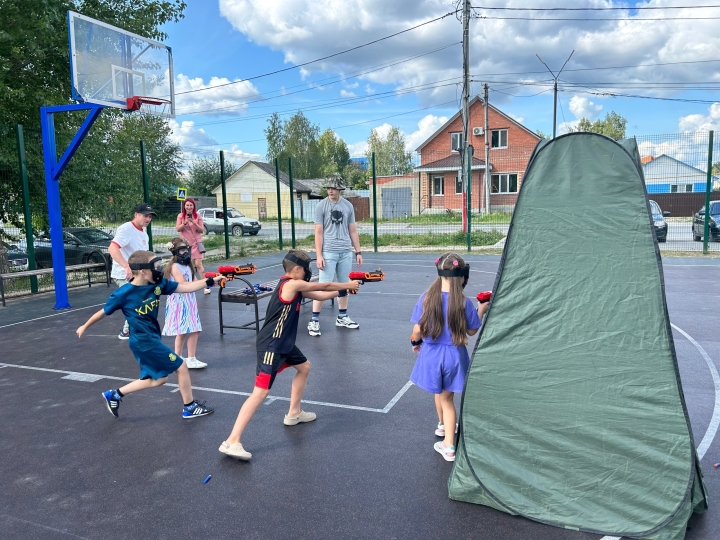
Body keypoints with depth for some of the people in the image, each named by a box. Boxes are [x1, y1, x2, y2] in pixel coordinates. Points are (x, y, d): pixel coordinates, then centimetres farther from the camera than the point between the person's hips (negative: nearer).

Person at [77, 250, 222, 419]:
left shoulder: (157, 284, -4)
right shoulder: (124, 293, -19)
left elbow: (185, 287, -3)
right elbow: (104, 312, -5)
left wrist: (210, 281, -13)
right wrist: (85, 326, 10)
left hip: (151, 339, 8)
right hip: (144, 341, -8)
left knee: (158, 379, 17)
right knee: (181, 366, -3)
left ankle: (115, 394, 28)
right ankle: (190, 408, 14)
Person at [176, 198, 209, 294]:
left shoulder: (198, 216, -1)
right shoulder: (180, 216, 1)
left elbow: (202, 230, -4)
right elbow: (177, 229, -7)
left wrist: (194, 223, -19)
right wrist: (185, 223, -23)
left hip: (196, 243, -2)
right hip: (185, 243, 2)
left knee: (198, 264, -9)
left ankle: (206, 286, -7)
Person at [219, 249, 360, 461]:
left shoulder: (294, 287, 9)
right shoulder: (292, 284, -18)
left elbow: (320, 295, 19)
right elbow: (323, 286, -8)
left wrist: (343, 289, 16)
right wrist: (347, 285, 6)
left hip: (284, 343, 11)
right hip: (271, 346, -11)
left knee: (304, 367, 27)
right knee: (260, 393, -14)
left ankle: (293, 414, 41)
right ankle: (231, 442, -12)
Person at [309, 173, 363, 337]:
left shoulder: (348, 206, 8)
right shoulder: (321, 206, -2)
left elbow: (353, 231, 12)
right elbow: (318, 232, -4)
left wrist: (358, 252, 9)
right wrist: (319, 255, -10)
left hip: (346, 253, 4)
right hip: (328, 253, -4)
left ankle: (342, 317, 23)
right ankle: (314, 320, 1)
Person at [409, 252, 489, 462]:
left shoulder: (426, 298, -13)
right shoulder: (464, 302, -15)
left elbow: (417, 330, -9)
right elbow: (472, 331, -2)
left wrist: (416, 343, 13)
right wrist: (481, 310, 12)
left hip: (431, 355, 1)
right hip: (454, 356, -1)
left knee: (439, 393, 24)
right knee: (447, 396, 14)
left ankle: (443, 426, 50)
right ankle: (448, 444, 15)